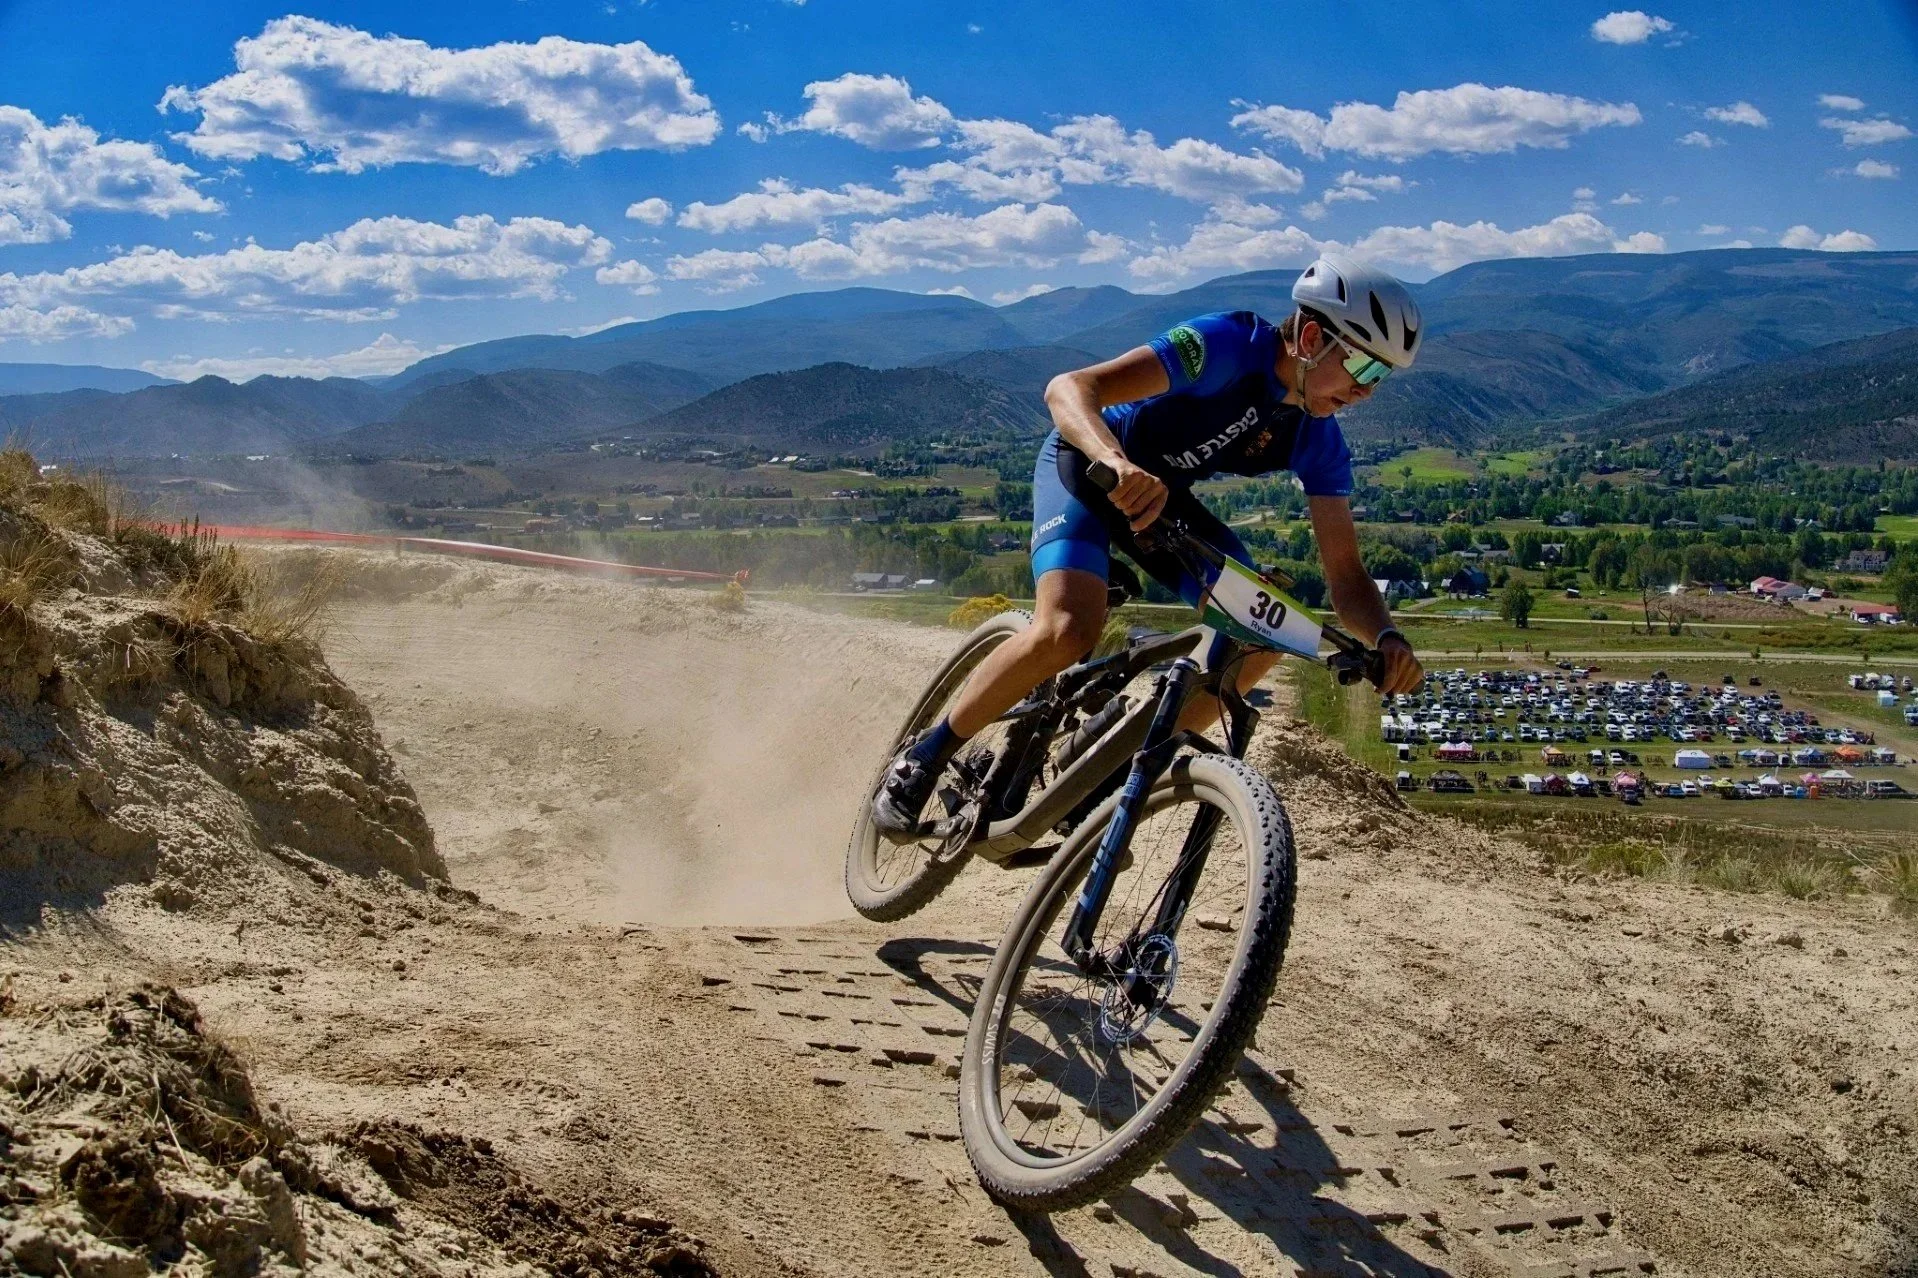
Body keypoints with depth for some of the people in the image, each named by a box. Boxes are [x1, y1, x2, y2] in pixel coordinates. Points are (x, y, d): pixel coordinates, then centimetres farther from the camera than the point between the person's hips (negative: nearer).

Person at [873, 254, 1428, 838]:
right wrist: (1119, 464, -60)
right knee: (1068, 630, -31)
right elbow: (1070, 388, -39)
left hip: (1164, 493, 7)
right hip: (1086, 462, -7)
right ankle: (925, 756, -9)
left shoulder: (1319, 442, -10)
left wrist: (1386, 638, -30)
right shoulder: (1229, 345, -29)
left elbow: (1345, 574, -8)